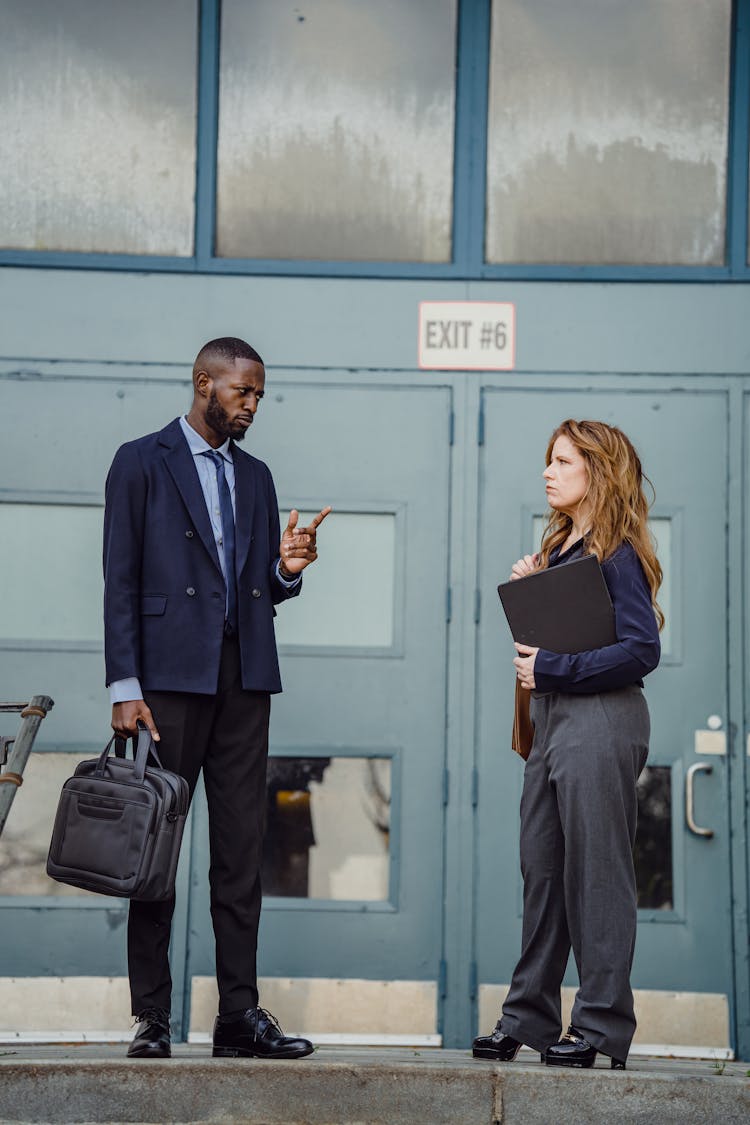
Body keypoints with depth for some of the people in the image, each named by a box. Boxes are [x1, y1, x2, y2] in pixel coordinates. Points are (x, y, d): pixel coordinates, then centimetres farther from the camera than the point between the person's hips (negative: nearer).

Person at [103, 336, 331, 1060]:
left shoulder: (255, 477, 19)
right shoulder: (141, 462, 2)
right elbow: (120, 582, -4)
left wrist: (287, 568, -2)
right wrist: (125, 687, -11)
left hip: (244, 678, 5)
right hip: (171, 674, -5)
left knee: (241, 850, 3)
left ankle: (239, 1014, 5)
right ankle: (151, 1018, 2)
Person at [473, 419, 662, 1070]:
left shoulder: (616, 553, -9)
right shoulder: (560, 548, 18)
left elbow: (641, 650, -17)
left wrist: (552, 672, -16)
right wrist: (531, 593, 3)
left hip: (601, 722, -9)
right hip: (554, 721, 9)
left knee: (596, 874, -5)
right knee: (542, 871, 9)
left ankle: (603, 1028, 0)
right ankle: (528, 1021, 14)